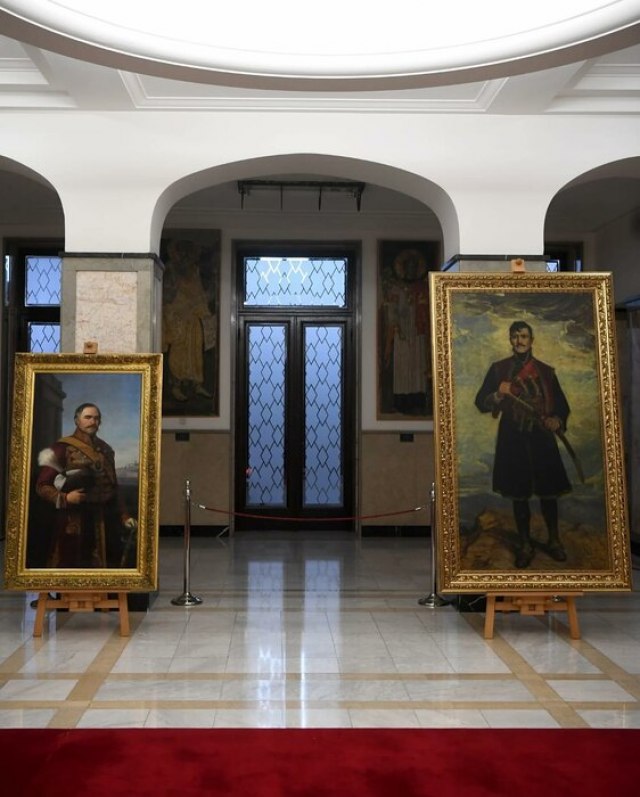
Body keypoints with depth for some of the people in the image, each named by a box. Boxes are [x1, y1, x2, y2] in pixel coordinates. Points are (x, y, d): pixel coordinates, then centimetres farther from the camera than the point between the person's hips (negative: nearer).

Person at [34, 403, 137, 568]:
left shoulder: (106, 450, 13)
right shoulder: (63, 448, -6)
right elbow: (42, 485, -7)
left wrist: (123, 516, 13)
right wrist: (64, 498, -22)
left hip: (103, 522, 5)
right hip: (74, 522, -5)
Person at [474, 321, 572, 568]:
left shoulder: (545, 371, 7)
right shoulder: (498, 369, 4)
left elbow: (562, 404, 10)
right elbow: (481, 403, 2)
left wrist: (557, 420, -11)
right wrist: (498, 394, -17)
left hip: (541, 438, 1)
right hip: (512, 439, -1)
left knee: (548, 492, 3)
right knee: (518, 494, 5)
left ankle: (554, 541, 22)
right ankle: (525, 545, 17)